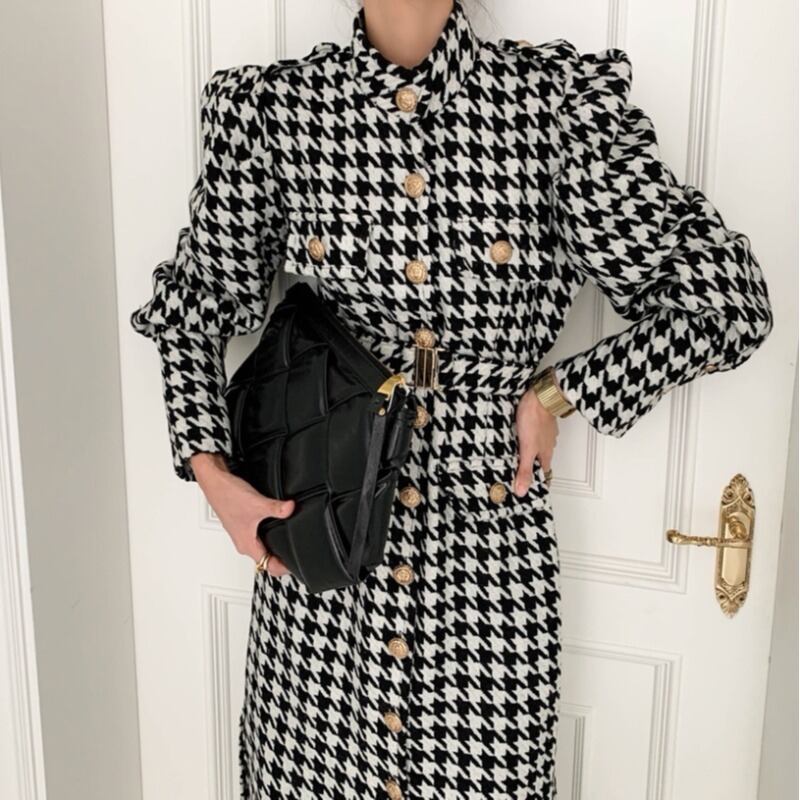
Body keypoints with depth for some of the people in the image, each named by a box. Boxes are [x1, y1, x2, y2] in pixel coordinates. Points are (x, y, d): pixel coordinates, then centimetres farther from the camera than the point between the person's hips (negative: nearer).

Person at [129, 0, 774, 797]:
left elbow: (725, 295, -7)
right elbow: (194, 300, 8)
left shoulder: (560, 95, -8)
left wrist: (559, 393, -9)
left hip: (488, 540, 0)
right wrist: (210, 469, -2)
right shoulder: (270, 106, -4)